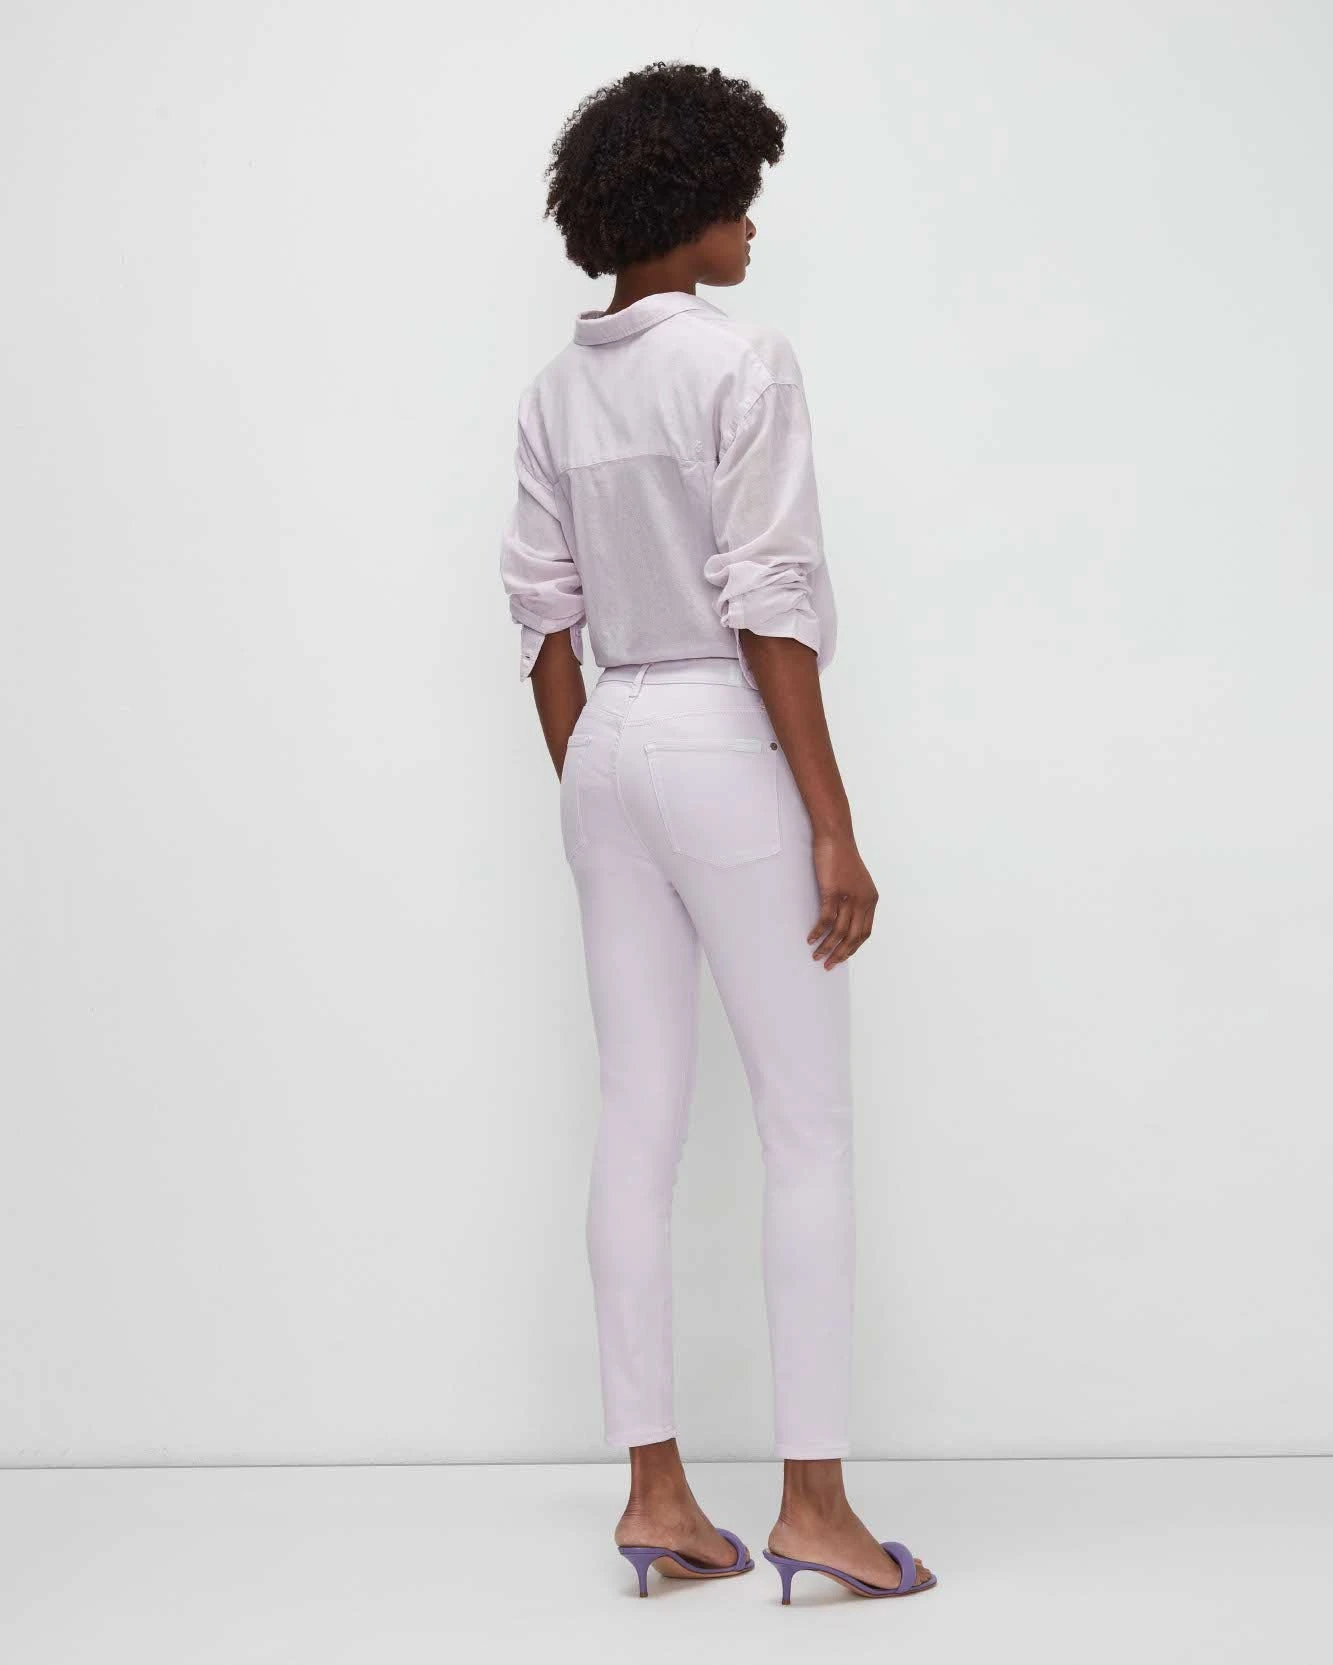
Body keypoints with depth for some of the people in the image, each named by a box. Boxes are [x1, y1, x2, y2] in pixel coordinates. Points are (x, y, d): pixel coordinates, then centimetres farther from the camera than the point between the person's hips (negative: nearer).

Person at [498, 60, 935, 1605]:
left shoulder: (555, 391, 10)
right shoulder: (742, 362, -10)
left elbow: (545, 613, 11)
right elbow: (769, 608, -15)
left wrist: (586, 795, 18)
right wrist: (834, 825, -13)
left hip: (607, 752, 7)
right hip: (723, 748, -7)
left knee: (638, 1126, 8)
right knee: (808, 1126, 1)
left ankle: (654, 1492, 13)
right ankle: (812, 1501, 4)